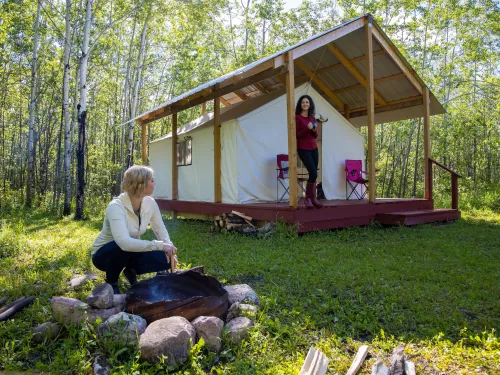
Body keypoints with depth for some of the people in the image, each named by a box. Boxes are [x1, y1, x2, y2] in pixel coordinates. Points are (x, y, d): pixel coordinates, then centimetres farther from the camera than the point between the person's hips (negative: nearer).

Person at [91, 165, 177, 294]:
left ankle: (131, 271, 10)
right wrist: (159, 245, -44)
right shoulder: (116, 206, -33)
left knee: (165, 259, -19)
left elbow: (160, 230, -3)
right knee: (122, 247, -39)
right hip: (105, 254, -4)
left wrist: (168, 247, -23)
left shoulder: (150, 203, -14)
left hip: (130, 253, 5)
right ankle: (111, 281, -7)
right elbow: (124, 243, -45)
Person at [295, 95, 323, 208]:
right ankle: (308, 198, 3)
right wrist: (307, 128, -22)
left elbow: (315, 136, 14)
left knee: (313, 174, 5)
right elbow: (296, 135, -12)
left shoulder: (312, 118, 12)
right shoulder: (297, 117, -7)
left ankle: (313, 198, 13)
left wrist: (315, 130, -8)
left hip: (314, 148, 6)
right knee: (313, 173, -12)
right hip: (303, 149, -6)